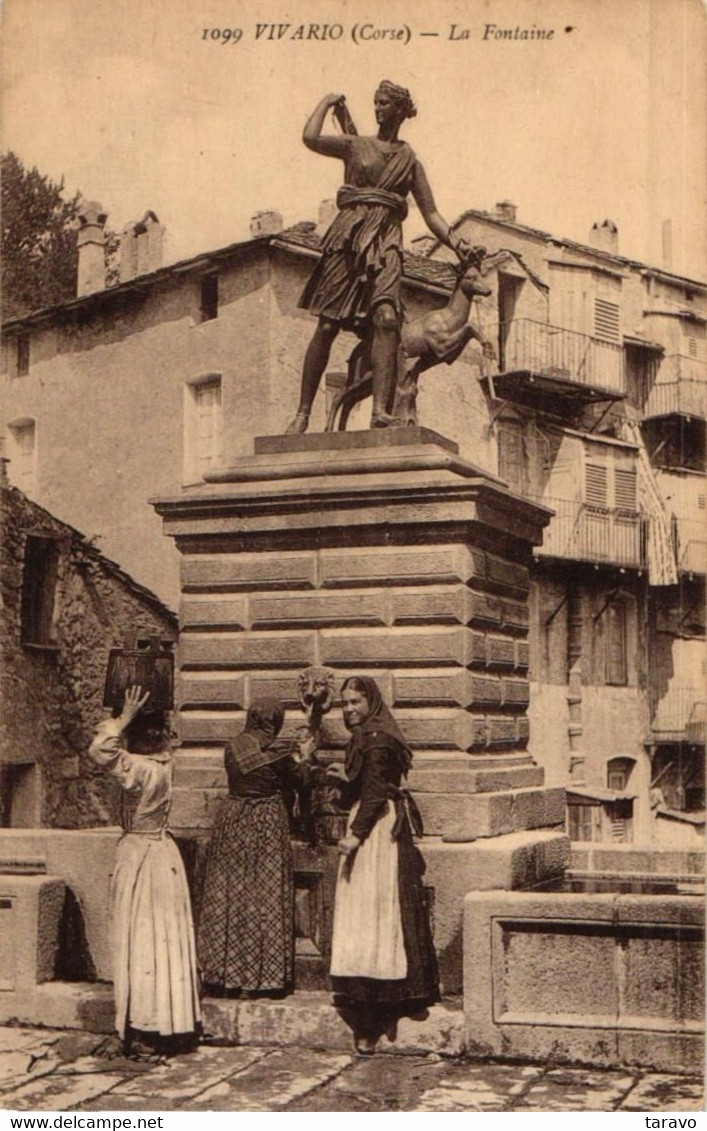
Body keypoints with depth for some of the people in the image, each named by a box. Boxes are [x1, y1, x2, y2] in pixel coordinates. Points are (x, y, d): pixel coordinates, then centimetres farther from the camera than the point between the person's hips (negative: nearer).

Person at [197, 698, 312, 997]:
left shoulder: (233, 748, -1)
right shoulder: (278, 750, -12)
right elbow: (298, 780, 3)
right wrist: (305, 759, 23)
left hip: (232, 822, 4)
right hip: (267, 824, -4)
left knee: (228, 896, 9)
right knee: (265, 900, 3)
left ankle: (226, 973, 15)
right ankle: (264, 977, 7)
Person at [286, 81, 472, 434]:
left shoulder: (409, 161, 18)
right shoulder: (356, 146, 14)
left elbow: (431, 214, 16)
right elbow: (310, 138, -2)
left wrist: (456, 243, 1)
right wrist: (328, 102, 13)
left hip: (385, 243, 1)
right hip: (348, 236, -1)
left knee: (387, 319, -22)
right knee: (327, 326, -6)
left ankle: (380, 409, -30)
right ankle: (303, 412, 0)